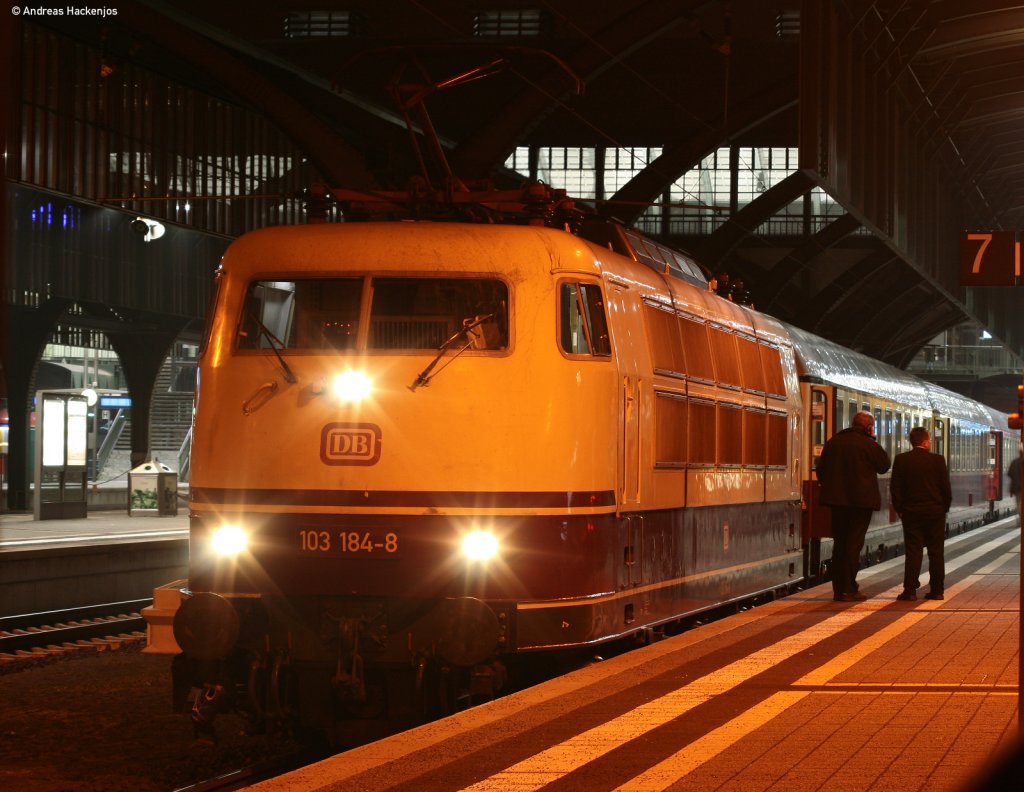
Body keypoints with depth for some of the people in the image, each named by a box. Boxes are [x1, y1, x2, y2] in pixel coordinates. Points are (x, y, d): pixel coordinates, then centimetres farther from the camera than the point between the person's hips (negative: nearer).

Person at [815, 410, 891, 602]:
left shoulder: (833, 442, 8)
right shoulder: (868, 444, -10)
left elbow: (821, 470, 11)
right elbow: (884, 465, 4)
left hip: (837, 500, 5)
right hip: (861, 500, -5)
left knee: (839, 543, 12)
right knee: (854, 543, -3)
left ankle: (838, 589, 12)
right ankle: (849, 589, -7)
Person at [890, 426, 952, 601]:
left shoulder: (901, 460, -3)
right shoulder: (938, 460, -4)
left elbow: (895, 488, -3)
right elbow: (946, 488, -2)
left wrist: (899, 509, 6)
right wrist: (944, 508, 11)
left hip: (911, 512, 0)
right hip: (935, 512, 0)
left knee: (913, 552, 0)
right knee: (936, 552, 7)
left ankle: (910, 590, -6)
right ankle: (937, 590, 9)